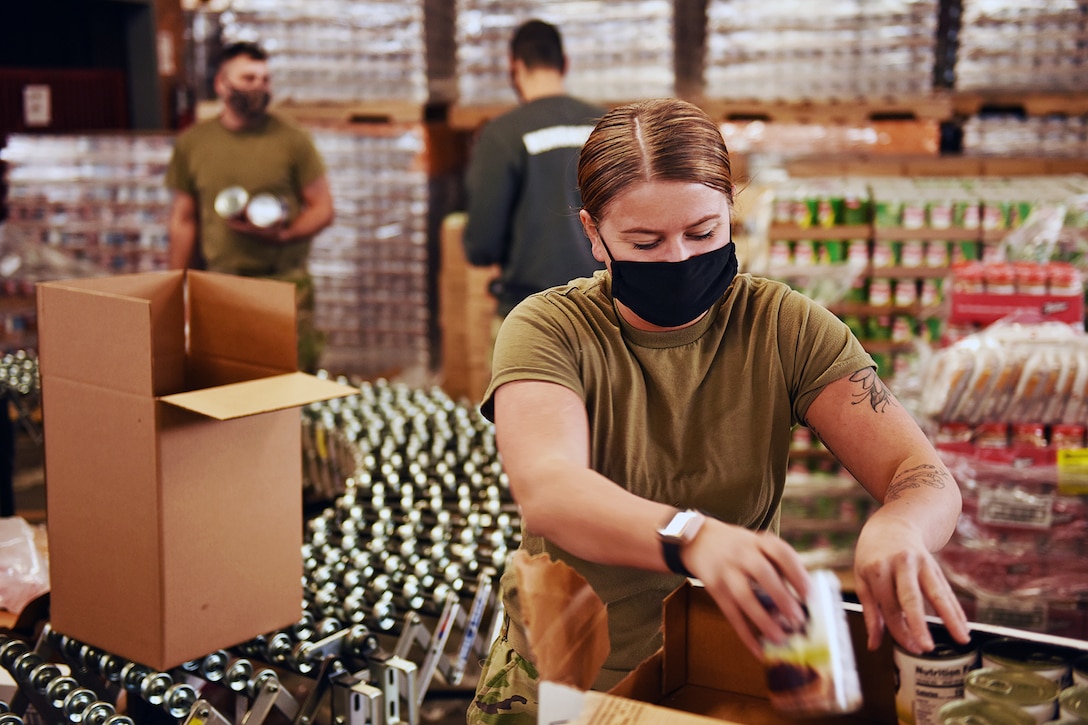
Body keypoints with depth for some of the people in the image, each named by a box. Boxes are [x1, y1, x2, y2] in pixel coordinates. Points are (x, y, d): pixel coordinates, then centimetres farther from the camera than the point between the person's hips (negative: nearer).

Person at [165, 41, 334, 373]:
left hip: (285, 283, -1)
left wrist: (283, 234, -14)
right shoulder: (192, 143, 9)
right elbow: (183, 221, 14)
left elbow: (322, 209, 5)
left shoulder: (292, 139, 3)